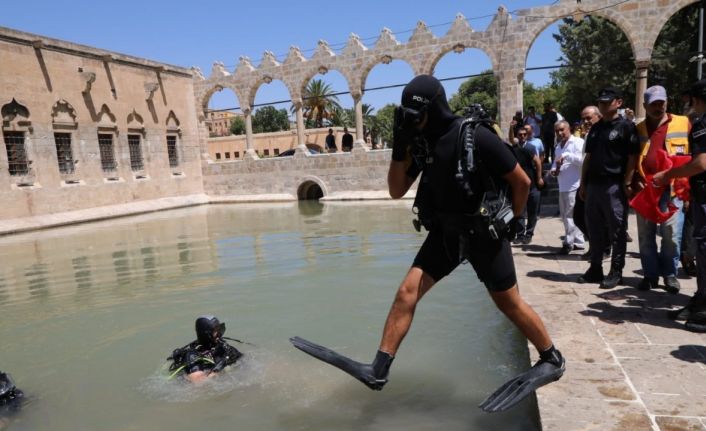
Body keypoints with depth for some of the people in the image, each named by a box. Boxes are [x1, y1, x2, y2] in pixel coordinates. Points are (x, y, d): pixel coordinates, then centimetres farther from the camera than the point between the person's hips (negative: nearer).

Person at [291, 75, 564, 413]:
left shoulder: (477, 137, -20)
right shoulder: (420, 141, -2)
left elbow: (521, 181, -10)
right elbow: (396, 191, 0)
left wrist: (513, 220, 0)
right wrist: (399, 147, -11)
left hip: (484, 233, -5)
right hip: (444, 233, 5)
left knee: (510, 304, 6)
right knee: (406, 292, -5)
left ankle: (552, 360, 31)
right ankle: (378, 371, 1)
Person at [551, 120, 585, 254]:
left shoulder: (578, 142, -6)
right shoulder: (558, 146, 19)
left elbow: (583, 160, -18)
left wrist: (566, 155, -23)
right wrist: (553, 169, 6)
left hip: (574, 185, -9)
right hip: (563, 186, 9)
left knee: (570, 215, -5)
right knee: (565, 215, 12)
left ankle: (569, 242, 4)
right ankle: (578, 241, 22)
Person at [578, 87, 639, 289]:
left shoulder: (626, 126, -3)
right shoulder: (595, 128, 16)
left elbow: (632, 157, -7)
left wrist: (627, 184, -13)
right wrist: (583, 183, 13)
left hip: (614, 186, -6)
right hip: (593, 185, 6)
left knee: (617, 231, 1)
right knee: (595, 230, 11)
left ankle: (616, 271, 10)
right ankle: (595, 268, 20)